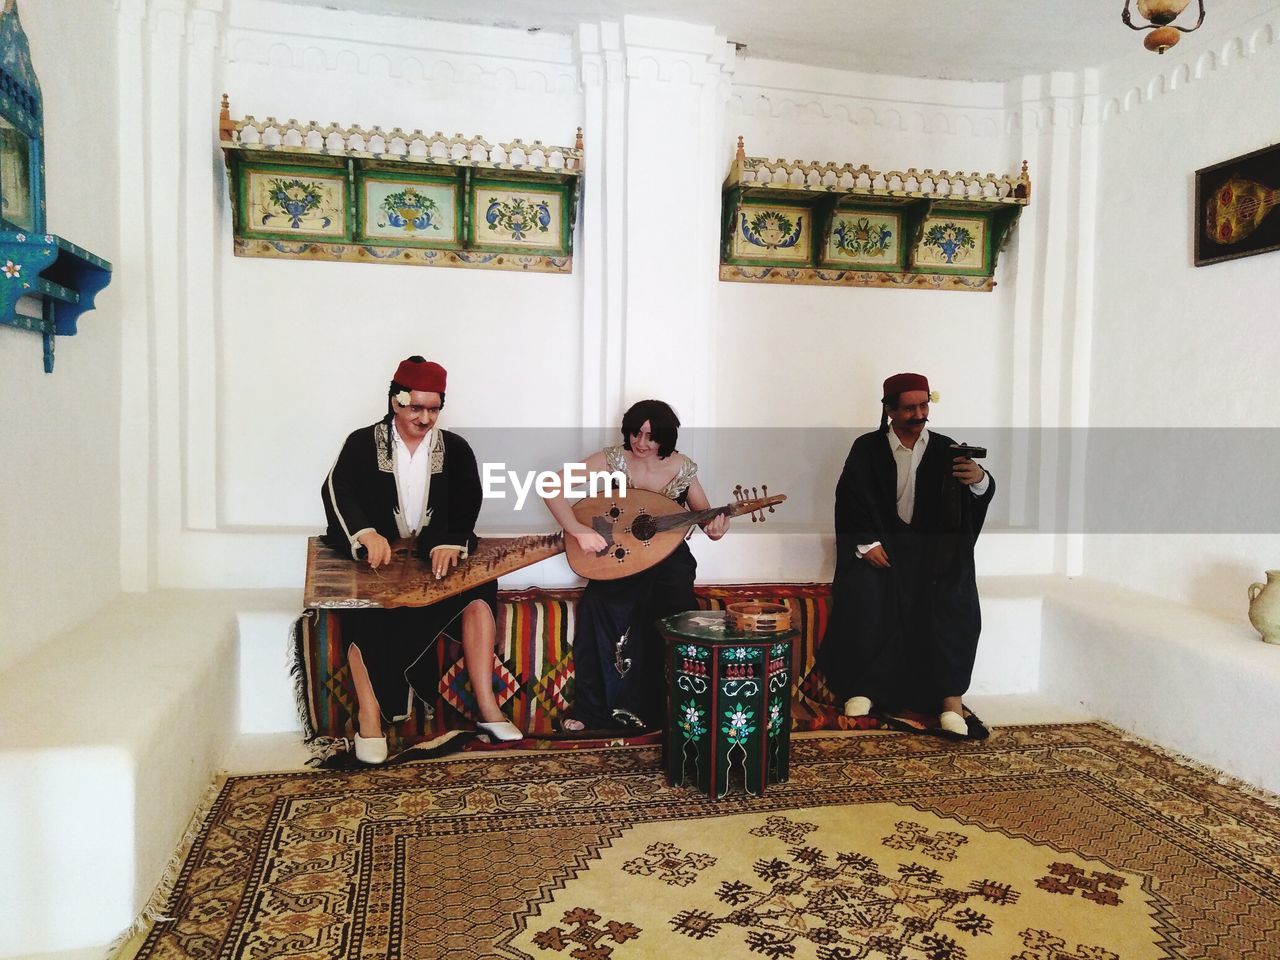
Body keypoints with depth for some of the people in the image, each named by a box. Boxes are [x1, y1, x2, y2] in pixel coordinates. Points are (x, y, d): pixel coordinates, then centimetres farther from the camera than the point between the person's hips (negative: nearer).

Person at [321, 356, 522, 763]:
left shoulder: (455, 449, 8)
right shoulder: (363, 444, 2)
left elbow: (468, 504, -5)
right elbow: (338, 491, -15)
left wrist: (451, 543, -28)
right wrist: (366, 533, -37)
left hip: (436, 556, 2)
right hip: (375, 557, -1)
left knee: (478, 591, -25)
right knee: (365, 608, -32)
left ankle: (487, 708, -22)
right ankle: (369, 717, -28)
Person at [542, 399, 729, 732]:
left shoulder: (682, 467, -4)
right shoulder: (614, 458, -8)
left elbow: (706, 518, 5)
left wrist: (715, 527, -21)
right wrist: (579, 531, -27)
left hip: (668, 558, 1)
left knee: (677, 607, -30)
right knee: (596, 605, -29)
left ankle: (670, 705, -10)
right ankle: (590, 708, -15)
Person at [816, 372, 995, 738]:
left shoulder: (945, 450, 7)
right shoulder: (867, 449, 5)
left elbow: (981, 493, -5)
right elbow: (850, 500, -3)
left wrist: (980, 480, -30)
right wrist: (866, 544, -17)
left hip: (933, 546, 1)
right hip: (879, 543, -1)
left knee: (952, 601, -26)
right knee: (861, 594, -28)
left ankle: (950, 694, -17)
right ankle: (863, 685, -13)